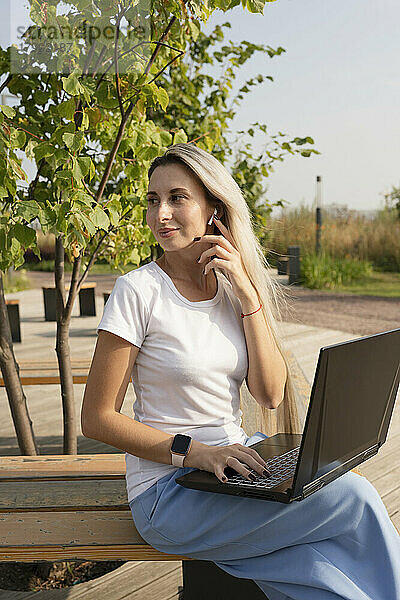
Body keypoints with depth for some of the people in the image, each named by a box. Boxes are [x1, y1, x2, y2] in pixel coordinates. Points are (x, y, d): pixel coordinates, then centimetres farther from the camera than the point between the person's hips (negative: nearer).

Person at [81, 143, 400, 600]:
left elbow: (270, 395, -4)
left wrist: (246, 291, -11)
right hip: (169, 490, -5)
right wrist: (192, 451, -22)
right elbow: (97, 419, -11)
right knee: (355, 497, -15)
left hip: (233, 463, 5)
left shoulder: (233, 286, 4)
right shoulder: (139, 291, -12)